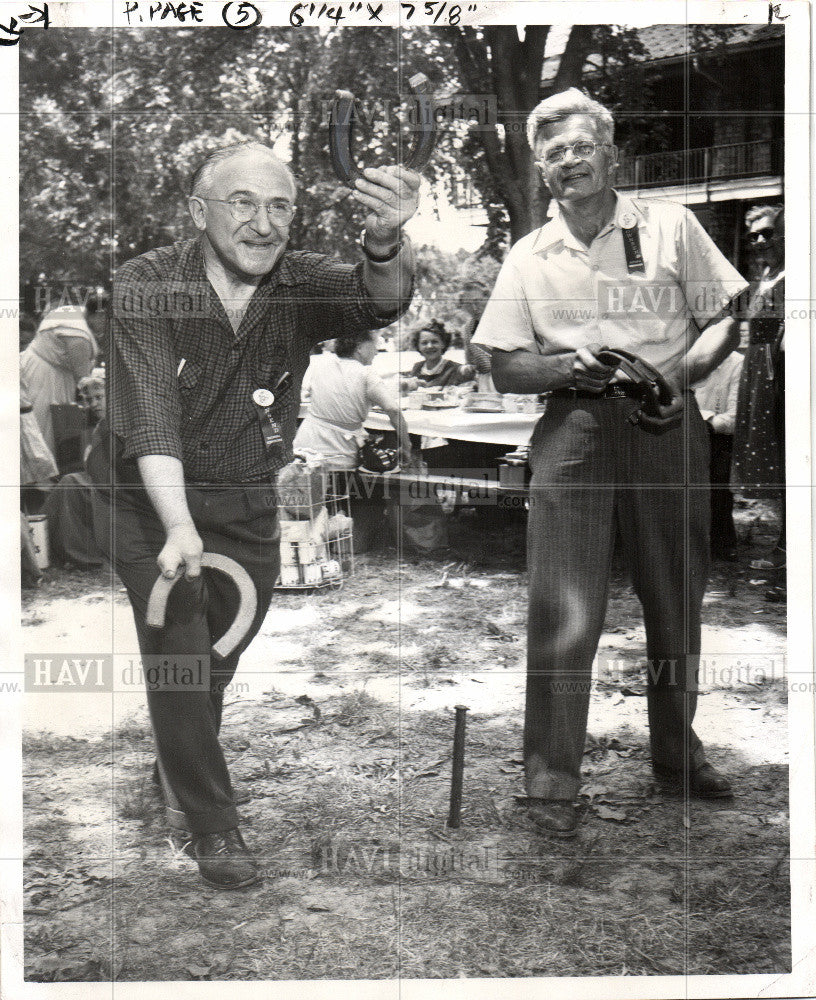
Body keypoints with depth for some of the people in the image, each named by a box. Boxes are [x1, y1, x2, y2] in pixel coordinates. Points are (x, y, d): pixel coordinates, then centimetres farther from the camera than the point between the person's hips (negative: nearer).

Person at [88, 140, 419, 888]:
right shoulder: (145, 287, -17)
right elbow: (148, 412, -27)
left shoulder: (302, 284, -9)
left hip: (249, 506, 3)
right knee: (178, 652, -10)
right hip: (150, 499, -3)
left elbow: (380, 299, -30)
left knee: (220, 659, 15)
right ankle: (212, 827, 8)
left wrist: (385, 241, -54)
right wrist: (178, 525, -40)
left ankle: (178, 779, 42)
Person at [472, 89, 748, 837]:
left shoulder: (670, 226, 8)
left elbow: (727, 320, 7)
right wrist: (567, 368, -11)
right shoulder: (529, 256, 11)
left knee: (678, 602, 10)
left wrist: (682, 372, -12)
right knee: (564, 615, -8)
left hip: (668, 428, 1)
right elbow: (505, 368, 9)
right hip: (573, 431, 0)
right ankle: (552, 780, 3)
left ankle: (678, 753, 30)